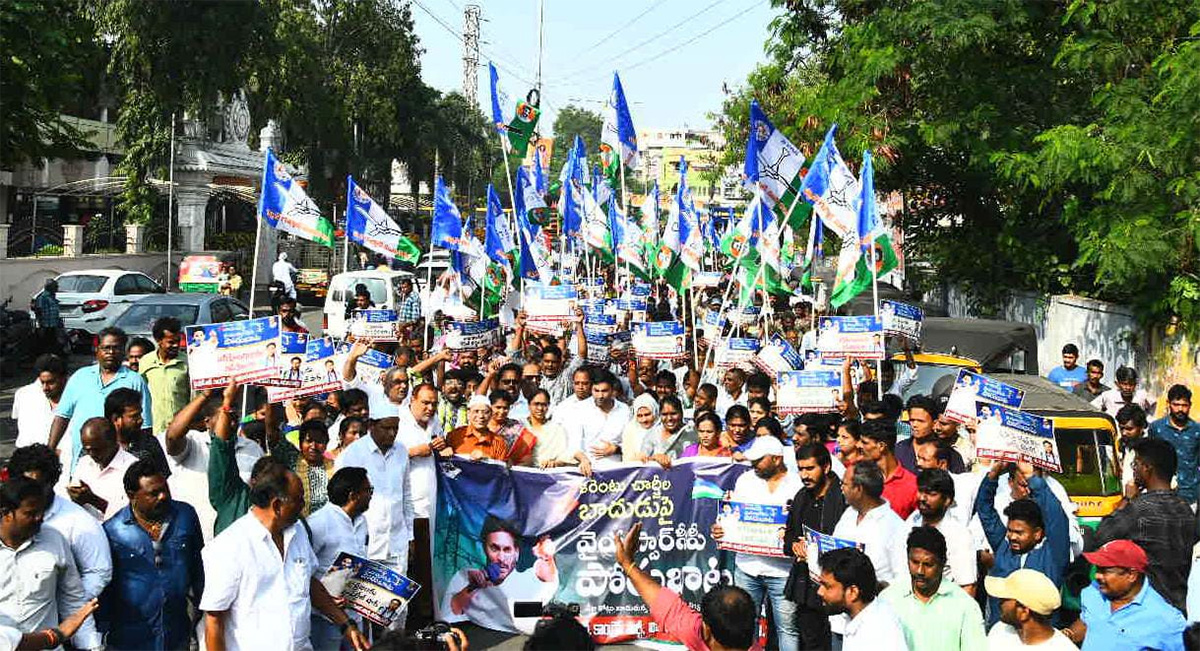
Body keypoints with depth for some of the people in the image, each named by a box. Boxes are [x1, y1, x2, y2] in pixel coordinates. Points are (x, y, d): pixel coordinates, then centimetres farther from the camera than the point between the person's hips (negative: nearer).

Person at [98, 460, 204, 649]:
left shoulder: (186, 515, -2)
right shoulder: (112, 530, -10)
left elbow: (199, 568, 10)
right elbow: (104, 589, -1)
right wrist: (103, 633, 1)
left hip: (177, 635, 2)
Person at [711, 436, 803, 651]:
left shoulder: (797, 484, -4)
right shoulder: (745, 480, 8)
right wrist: (719, 529, -5)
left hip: (781, 569, -4)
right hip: (747, 566, 4)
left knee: (787, 629, 1)